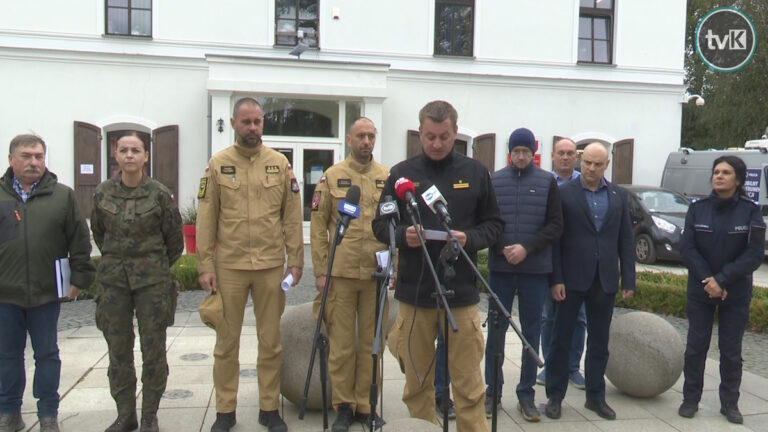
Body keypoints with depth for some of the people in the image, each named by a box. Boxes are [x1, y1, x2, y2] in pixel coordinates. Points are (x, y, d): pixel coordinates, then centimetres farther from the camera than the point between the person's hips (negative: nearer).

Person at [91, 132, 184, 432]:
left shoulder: (160, 193, -6)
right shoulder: (103, 193, 2)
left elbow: (174, 239, 3)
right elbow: (98, 232, 17)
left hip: (152, 279, -2)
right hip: (113, 279, 3)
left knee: (153, 348, 2)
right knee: (118, 349, 7)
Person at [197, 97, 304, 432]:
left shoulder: (279, 163, 4)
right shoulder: (218, 164, 2)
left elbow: (292, 217, 4)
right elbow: (206, 219, 1)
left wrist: (295, 262, 0)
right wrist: (205, 266, -4)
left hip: (271, 266, 1)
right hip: (229, 266, 0)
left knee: (270, 342, 10)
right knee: (227, 342, 9)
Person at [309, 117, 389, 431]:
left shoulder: (389, 178, 7)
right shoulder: (331, 177, 4)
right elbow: (318, 227, 4)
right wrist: (320, 271, -1)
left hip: (377, 273, 1)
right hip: (341, 273, -1)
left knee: (371, 342, 8)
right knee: (341, 343, 4)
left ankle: (366, 405, 21)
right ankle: (343, 405, 17)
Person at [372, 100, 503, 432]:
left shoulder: (476, 173, 4)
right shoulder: (401, 173, 4)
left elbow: (494, 224, 7)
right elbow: (380, 224, 6)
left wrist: (470, 239, -13)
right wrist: (402, 235, -15)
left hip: (461, 291, -1)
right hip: (414, 291, 1)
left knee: (468, 385, 5)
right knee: (417, 383, 12)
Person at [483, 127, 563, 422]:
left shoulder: (547, 182, 2)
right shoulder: (495, 181, 4)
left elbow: (555, 225, -2)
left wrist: (527, 248, -14)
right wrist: (502, 249, -13)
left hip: (536, 269, 0)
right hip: (500, 268, 0)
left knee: (532, 332, 7)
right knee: (496, 330, 7)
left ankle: (526, 394, 18)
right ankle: (493, 390, 19)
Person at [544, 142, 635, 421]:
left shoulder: (618, 195, 9)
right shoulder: (564, 193, -2)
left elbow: (626, 240, 9)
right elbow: (554, 238, -5)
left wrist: (629, 279, 4)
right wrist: (556, 279, -11)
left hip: (605, 280, 3)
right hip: (572, 278, -3)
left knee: (599, 341, 12)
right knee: (561, 339, 5)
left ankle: (595, 396, 24)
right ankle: (555, 396, 15)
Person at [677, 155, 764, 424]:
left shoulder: (750, 211, -5)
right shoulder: (697, 209, -1)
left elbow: (754, 254, -11)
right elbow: (687, 248, -5)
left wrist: (722, 280, -18)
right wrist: (708, 281, -15)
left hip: (736, 293, -1)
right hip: (700, 290, 1)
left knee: (731, 350, 8)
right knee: (696, 346, 6)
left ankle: (729, 403, 20)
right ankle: (691, 399, 17)